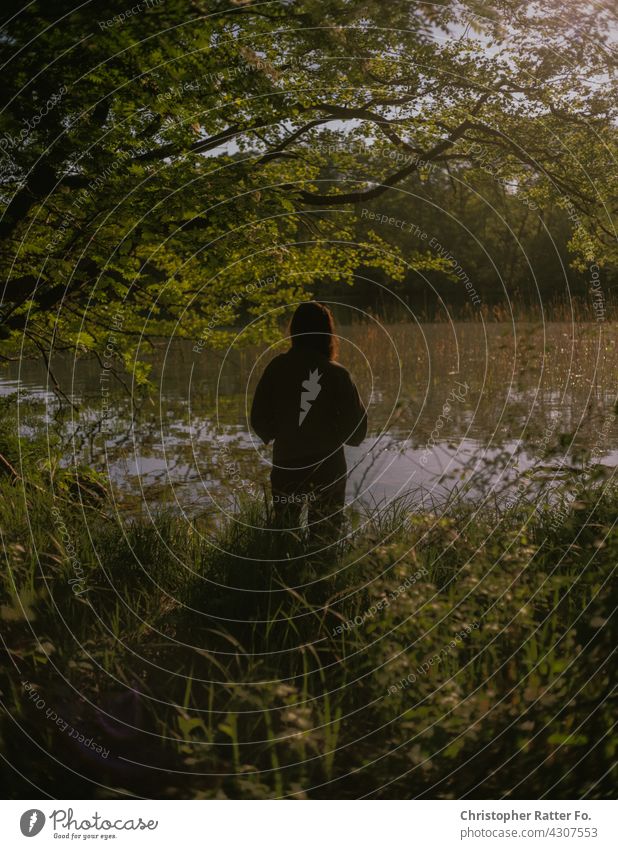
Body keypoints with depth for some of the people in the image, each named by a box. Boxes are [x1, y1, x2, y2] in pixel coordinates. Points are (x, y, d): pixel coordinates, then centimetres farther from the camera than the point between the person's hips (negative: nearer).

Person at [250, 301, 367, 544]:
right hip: (328, 470, -2)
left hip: (285, 468, 2)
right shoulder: (337, 374, -11)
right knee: (323, 542, 10)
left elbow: (259, 420, -1)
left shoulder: (276, 368, -5)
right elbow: (357, 429, -8)